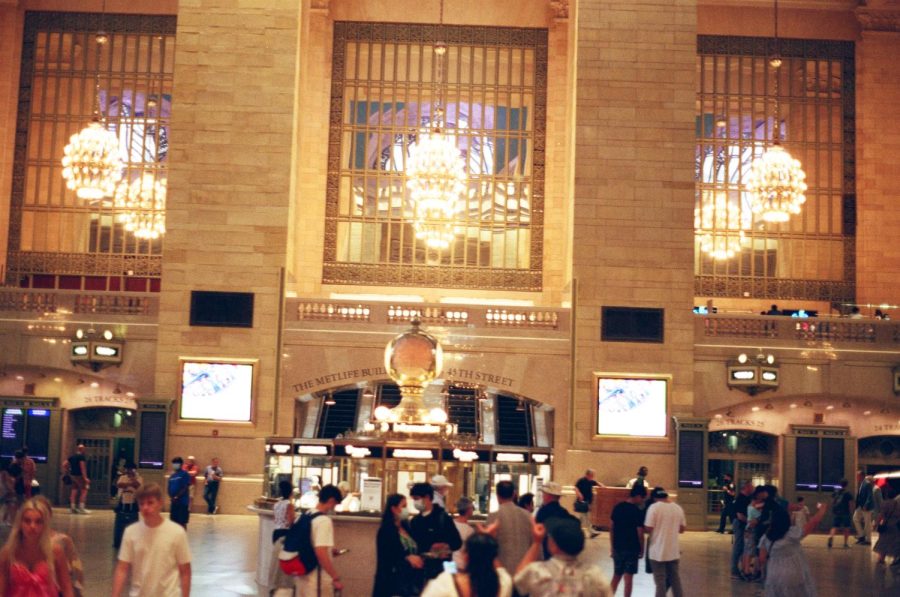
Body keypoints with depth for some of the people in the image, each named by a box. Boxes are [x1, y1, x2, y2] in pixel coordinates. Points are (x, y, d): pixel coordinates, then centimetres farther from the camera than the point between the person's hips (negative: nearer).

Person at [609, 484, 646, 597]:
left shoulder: (617, 507, 3)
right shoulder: (638, 512, -15)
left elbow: (611, 528, 7)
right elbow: (640, 534, -14)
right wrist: (642, 550, 0)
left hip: (617, 548, 6)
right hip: (632, 549, -6)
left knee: (616, 576, 18)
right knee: (628, 578, 1)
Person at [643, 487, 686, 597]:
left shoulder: (654, 507, -13)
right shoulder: (678, 508, 4)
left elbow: (648, 529, -16)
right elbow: (682, 529, 12)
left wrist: (641, 529, 5)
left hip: (658, 552, -5)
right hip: (673, 551, 5)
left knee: (660, 581, 1)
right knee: (675, 578, 17)